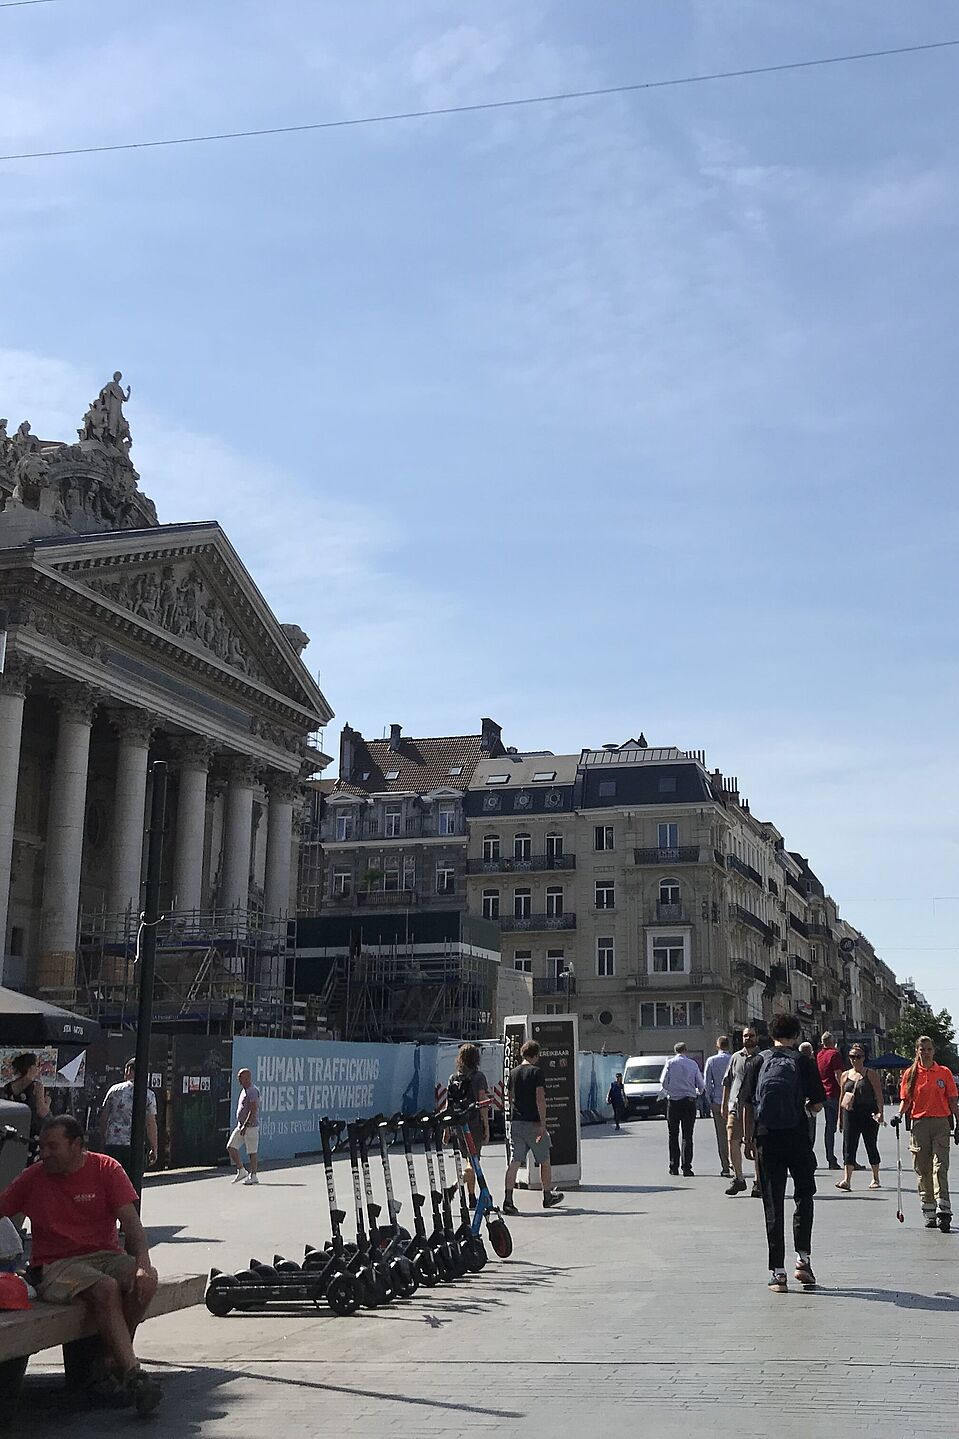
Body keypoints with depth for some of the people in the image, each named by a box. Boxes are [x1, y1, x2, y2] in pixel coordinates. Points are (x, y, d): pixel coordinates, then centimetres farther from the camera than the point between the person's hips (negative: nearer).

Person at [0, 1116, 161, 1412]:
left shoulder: (105, 1168, 0)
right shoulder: (34, 1177, 3)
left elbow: (130, 1221, -6)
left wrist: (143, 1264, -20)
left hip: (106, 1255, 2)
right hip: (56, 1266, -2)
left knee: (145, 1280, -28)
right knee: (105, 1288, -32)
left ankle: (113, 1366, -16)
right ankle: (132, 1373, -34)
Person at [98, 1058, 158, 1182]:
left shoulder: (114, 1090, 5)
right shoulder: (148, 1095, -1)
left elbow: (103, 1119, 7)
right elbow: (151, 1124, -3)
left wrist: (103, 1142, 17)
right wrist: (154, 1149, 5)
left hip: (112, 1145, 1)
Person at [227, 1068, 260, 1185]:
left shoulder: (252, 1091, -15)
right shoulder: (244, 1090, 16)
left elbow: (253, 1110, -22)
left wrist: (245, 1126, -25)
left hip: (251, 1126, -10)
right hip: (241, 1125, 10)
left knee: (252, 1151, -2)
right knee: (231, 1147, 4)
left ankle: (253, 1176, 5)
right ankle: (241, 1171, 10)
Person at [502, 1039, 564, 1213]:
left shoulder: (513, 1073, 11)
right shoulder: (537, 1072, -8)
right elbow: (540, 1099, -16)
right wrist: (543, 1124, -17)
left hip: (516, 1122, 5)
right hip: (533, 1123, -5)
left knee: (514, 1162, -2)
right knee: (544, 1161, 14)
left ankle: (508, 1201, -13)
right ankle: (548, 1197, 27)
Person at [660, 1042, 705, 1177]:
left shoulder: (670, 1063, -2)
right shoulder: (693, 1064, 1)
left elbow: (663, 1081, -5)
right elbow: (700, 1084, 4)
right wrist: (698, 1093, 24)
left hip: (673, 1101, 0)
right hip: (689, 1100, 0)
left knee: (673, 1135, 9)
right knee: (687, 1135, 2)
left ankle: (674, 1167, 8)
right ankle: (687, 1167, -3)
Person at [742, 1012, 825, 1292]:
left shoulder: (759, 1062, 4)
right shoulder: (803, 1062, 0)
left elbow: (747, 1104, 2)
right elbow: (818, 1103, -1)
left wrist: (748, 1138, 8)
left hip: (766, 1138, 1)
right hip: (798, 1138, -1)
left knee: (772, 1203, 5)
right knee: (804, 1195, 17)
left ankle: (777, 1272, 4)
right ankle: (803, 1257, 4)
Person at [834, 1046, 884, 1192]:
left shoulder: (871, 1074, 1)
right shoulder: (846, 1075, 12)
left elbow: (879, 1095, -4)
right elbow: (842, 1097, 16)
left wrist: (880, 1113, -15)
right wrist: (840, 1118, 14)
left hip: (868, 1114, -3)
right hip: (850, 1114, 3)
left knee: (871, 1146, 6)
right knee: (849, 1147, -6)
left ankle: (876, 1179, 19)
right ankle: (847, 1179, -12)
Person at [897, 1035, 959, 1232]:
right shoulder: (910, 1073, 6)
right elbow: (905, 1099, 9)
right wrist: (899, 1115, -9)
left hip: (941, 1123, -2)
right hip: (919, 1124, 2)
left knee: (940, 1167, -11)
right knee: (922, 1169, 5)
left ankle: (943, 1212, -16)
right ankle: (929, 1212, 15)